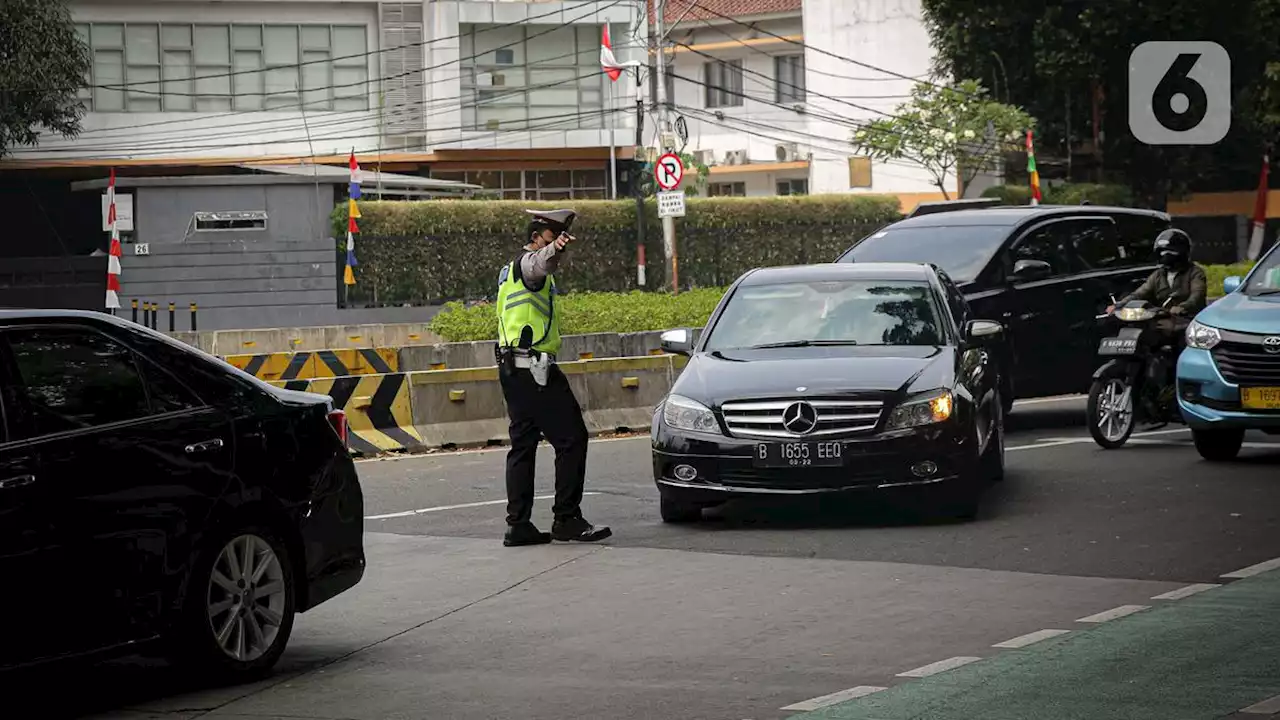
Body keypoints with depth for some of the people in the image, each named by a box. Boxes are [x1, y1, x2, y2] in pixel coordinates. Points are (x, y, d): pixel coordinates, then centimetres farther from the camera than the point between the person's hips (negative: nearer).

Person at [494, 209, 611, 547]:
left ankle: (519, 525, 8)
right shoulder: (528, 262, -10)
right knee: (571, 439, -7)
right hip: (534, 368, -10)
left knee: (523, 444, 10)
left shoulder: (511, 268, 20)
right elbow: (541, 265, -36)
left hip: (512, 367, 10)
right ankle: (567, 519, -8)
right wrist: (554, 250, -54)